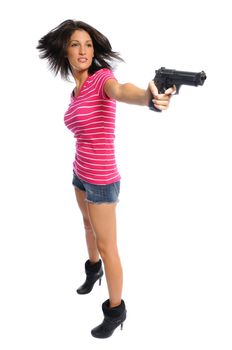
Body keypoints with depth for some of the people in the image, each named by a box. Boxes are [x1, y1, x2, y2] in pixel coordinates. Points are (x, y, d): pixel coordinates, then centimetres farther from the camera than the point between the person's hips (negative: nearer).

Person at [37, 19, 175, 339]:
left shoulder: (102, 77, -20)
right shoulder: (76, 91, 4)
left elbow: (120, 90, -45)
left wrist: (148, 96, -67)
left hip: (101, 179, -8)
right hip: (81, 173, 8)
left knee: (107, 246, 3)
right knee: (89, 224, 29)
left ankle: (116, 310, 21)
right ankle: (93, 269, 57)